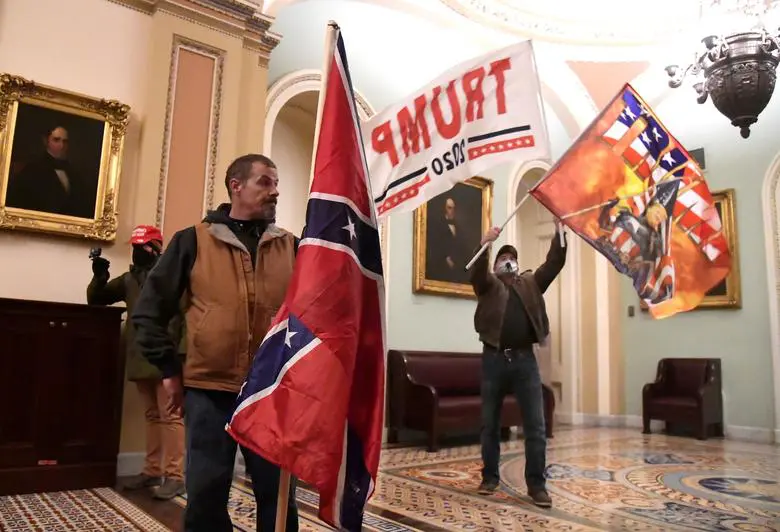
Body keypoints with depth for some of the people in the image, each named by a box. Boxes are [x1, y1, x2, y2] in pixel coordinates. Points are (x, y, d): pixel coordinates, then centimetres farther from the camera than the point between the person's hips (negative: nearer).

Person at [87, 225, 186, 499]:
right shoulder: (129, 278, 18)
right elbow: (95, 299, 22)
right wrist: (99, 277, 1)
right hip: (141, 358, 8)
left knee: (170, 416, -6)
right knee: (152, 416, 14)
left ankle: (175, 476, -3)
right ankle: (153, 471, 23)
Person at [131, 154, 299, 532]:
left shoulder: (291, 246, 6)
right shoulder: (194, 240, 1)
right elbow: (149, 310, 3)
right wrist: (169, 370, 0)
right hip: (209, 390, -1)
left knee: (277, 494, 10)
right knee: (206, 495, 9)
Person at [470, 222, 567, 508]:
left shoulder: (531, 282, 17)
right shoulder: (488, 284, 10)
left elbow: (554, 263, 6)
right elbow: (476, 272, -12)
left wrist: (560, 233, -6)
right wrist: (485, 244, -28)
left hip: (525, 359, 1)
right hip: (494, 359, -1)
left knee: (535, 425, -1)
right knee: (490, 424, 9)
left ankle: (536, 484, 8)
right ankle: (490, 476, 23)